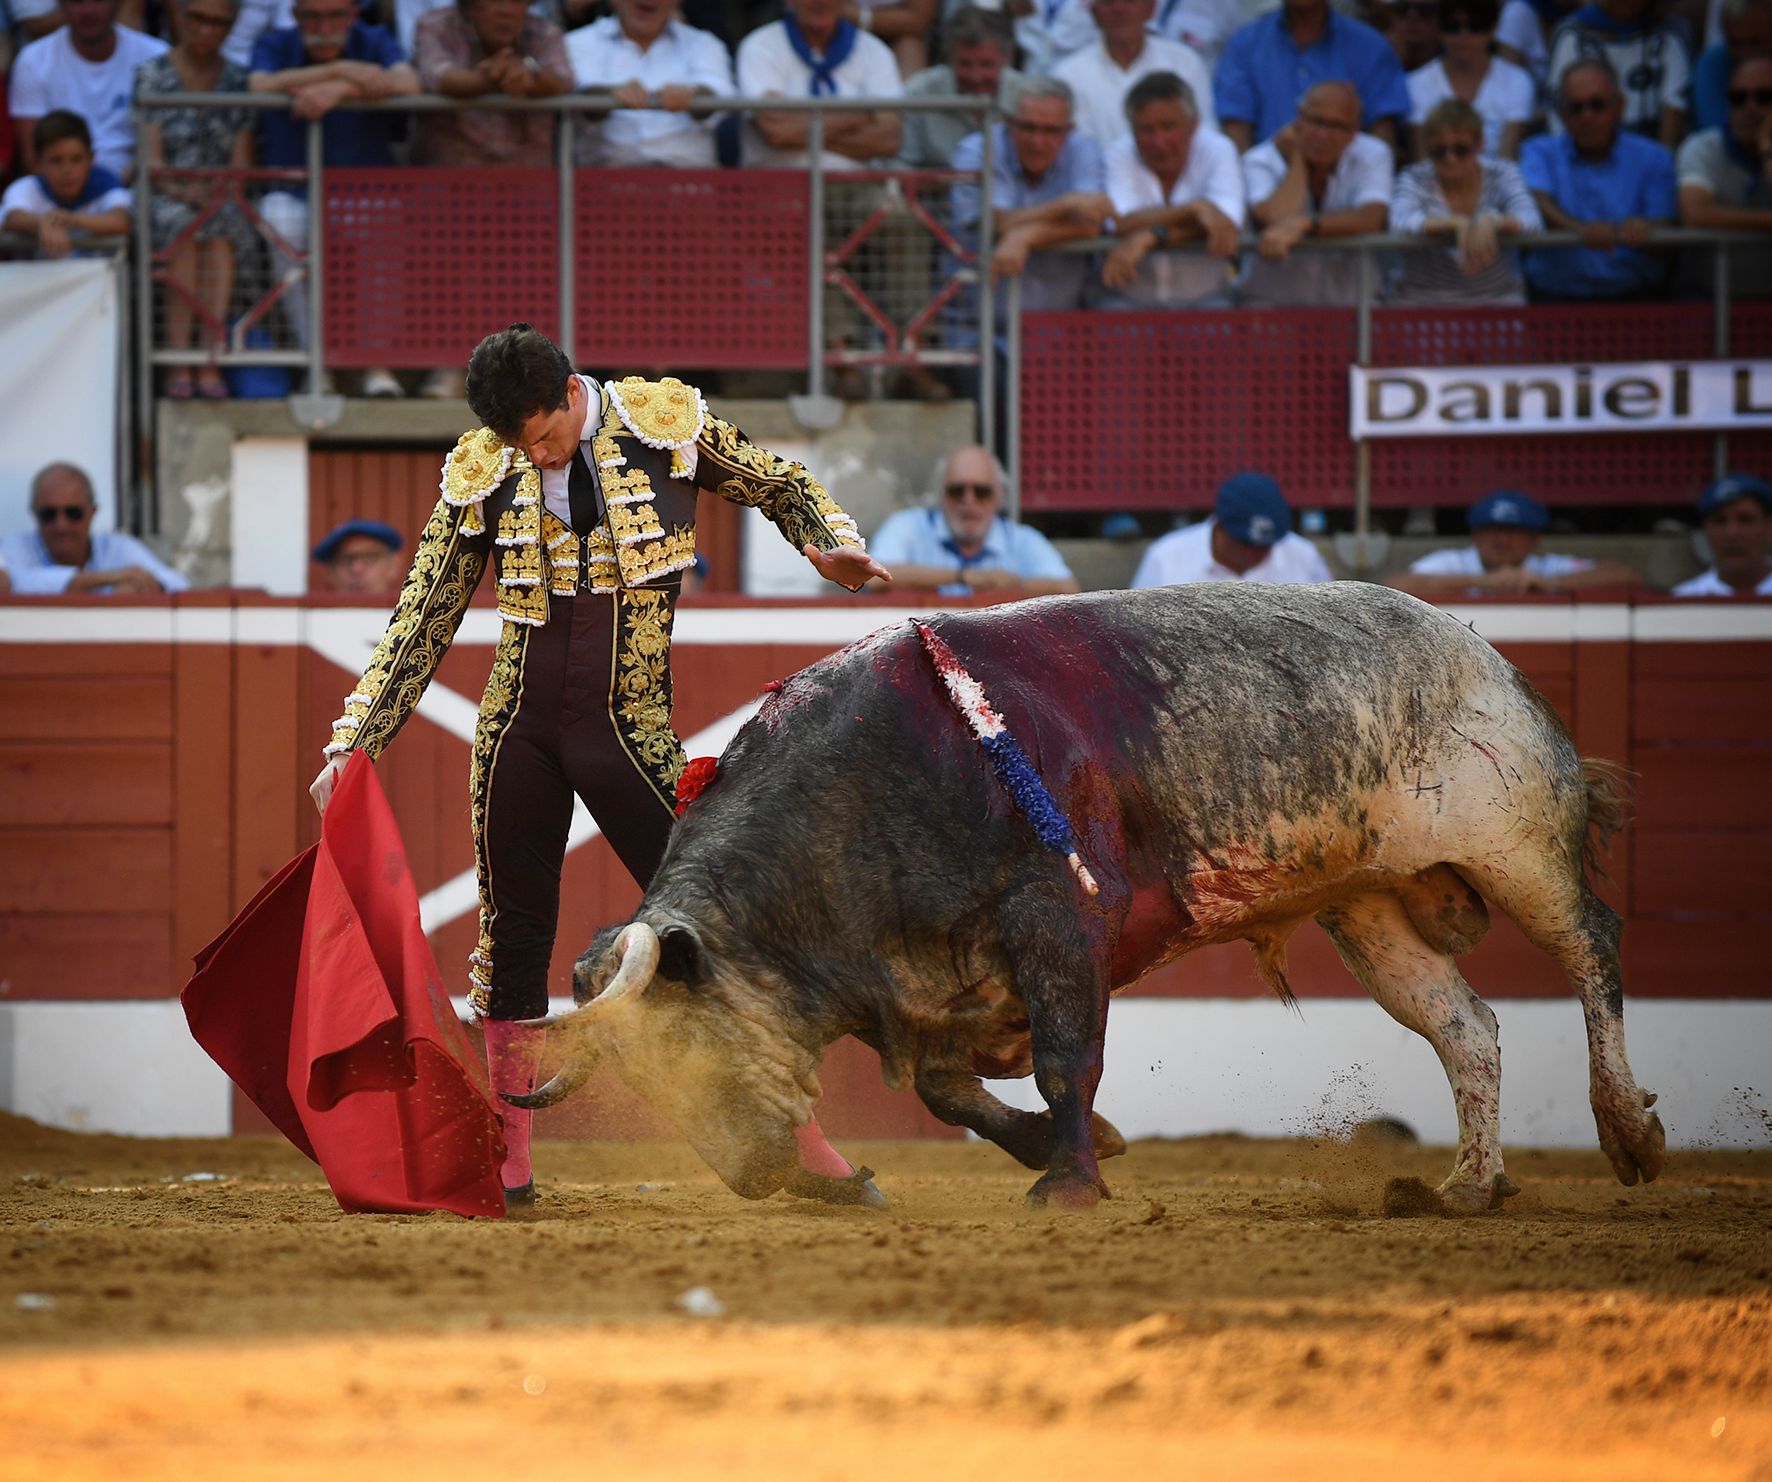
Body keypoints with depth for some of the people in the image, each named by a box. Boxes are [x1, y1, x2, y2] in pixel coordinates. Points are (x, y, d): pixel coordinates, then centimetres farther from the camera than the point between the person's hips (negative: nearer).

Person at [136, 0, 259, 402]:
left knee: (219, 232, -34)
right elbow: (151, 157, -4)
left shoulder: (238, 81, 11)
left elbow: (241, 162, 4)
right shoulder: (152, 75, 5)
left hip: (221, 200, 1)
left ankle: (211, 364, -40)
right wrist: (181, 190, -22)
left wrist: (215, 193, -16)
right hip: (165, 199, -1)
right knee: (185, 227, -36)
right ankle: (179, 365, -39)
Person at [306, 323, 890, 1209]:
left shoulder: (665, 423, -3)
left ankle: (799, 1135, -1)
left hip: (625, 726, -2)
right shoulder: (479, 474, 0)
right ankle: (509, 1164, 13)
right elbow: (422, 621, 5)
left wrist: (831, 541, -6)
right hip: (517, 725, 2)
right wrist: (354, 742, 0)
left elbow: (781, 485, 14)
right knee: (512, 935, 5)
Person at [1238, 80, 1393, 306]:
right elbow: (1278, 219, -24)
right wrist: (1296, 159, -11)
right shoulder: (1259, 162, -5)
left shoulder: (1372, 155, -1)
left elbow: (1372, 219, -20)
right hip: (1270, 301, -2)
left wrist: (1303, 224, -33)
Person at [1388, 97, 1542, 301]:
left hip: (1496, 299, 1)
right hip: (1422, 299, -1)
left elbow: (1532, 222, -13)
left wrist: (1492, 224, -33)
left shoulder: (1503, 175, 2)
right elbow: (1401, 223, -20)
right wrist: (1457, 225, -33)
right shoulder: (1414, 179, -1)